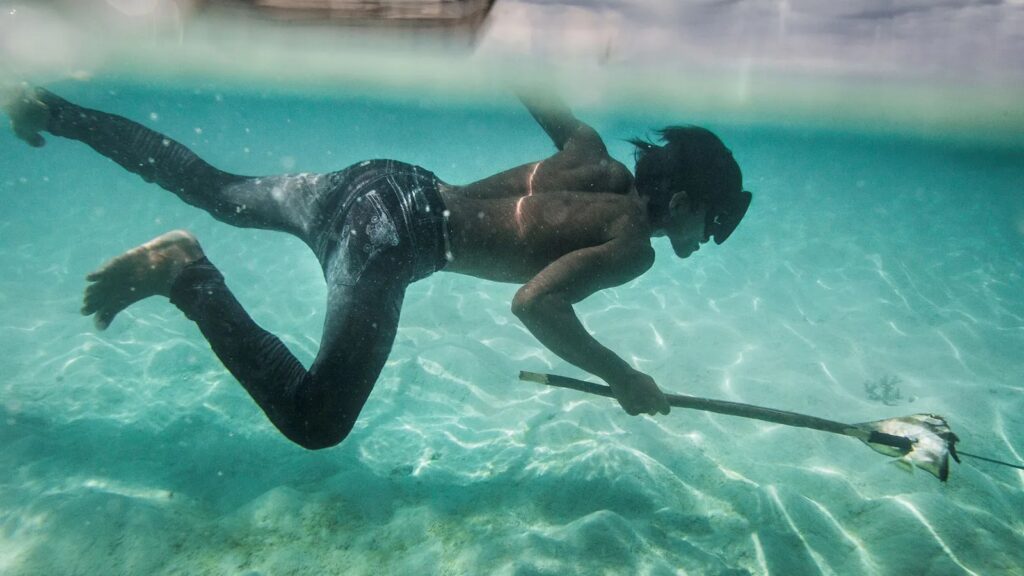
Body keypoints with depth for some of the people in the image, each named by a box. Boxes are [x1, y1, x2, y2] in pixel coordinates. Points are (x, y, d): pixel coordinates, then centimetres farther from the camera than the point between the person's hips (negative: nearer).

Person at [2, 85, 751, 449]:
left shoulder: (597, 162, 13)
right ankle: (187, 272, -12)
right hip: (391, 234, -9)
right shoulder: (633, 245, -8)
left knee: (214, 190, 26)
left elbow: (531, 89, 20)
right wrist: (621, 377, -10)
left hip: (383, 182, 9)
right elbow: (536, 304, -23)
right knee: (316, 423, -9)